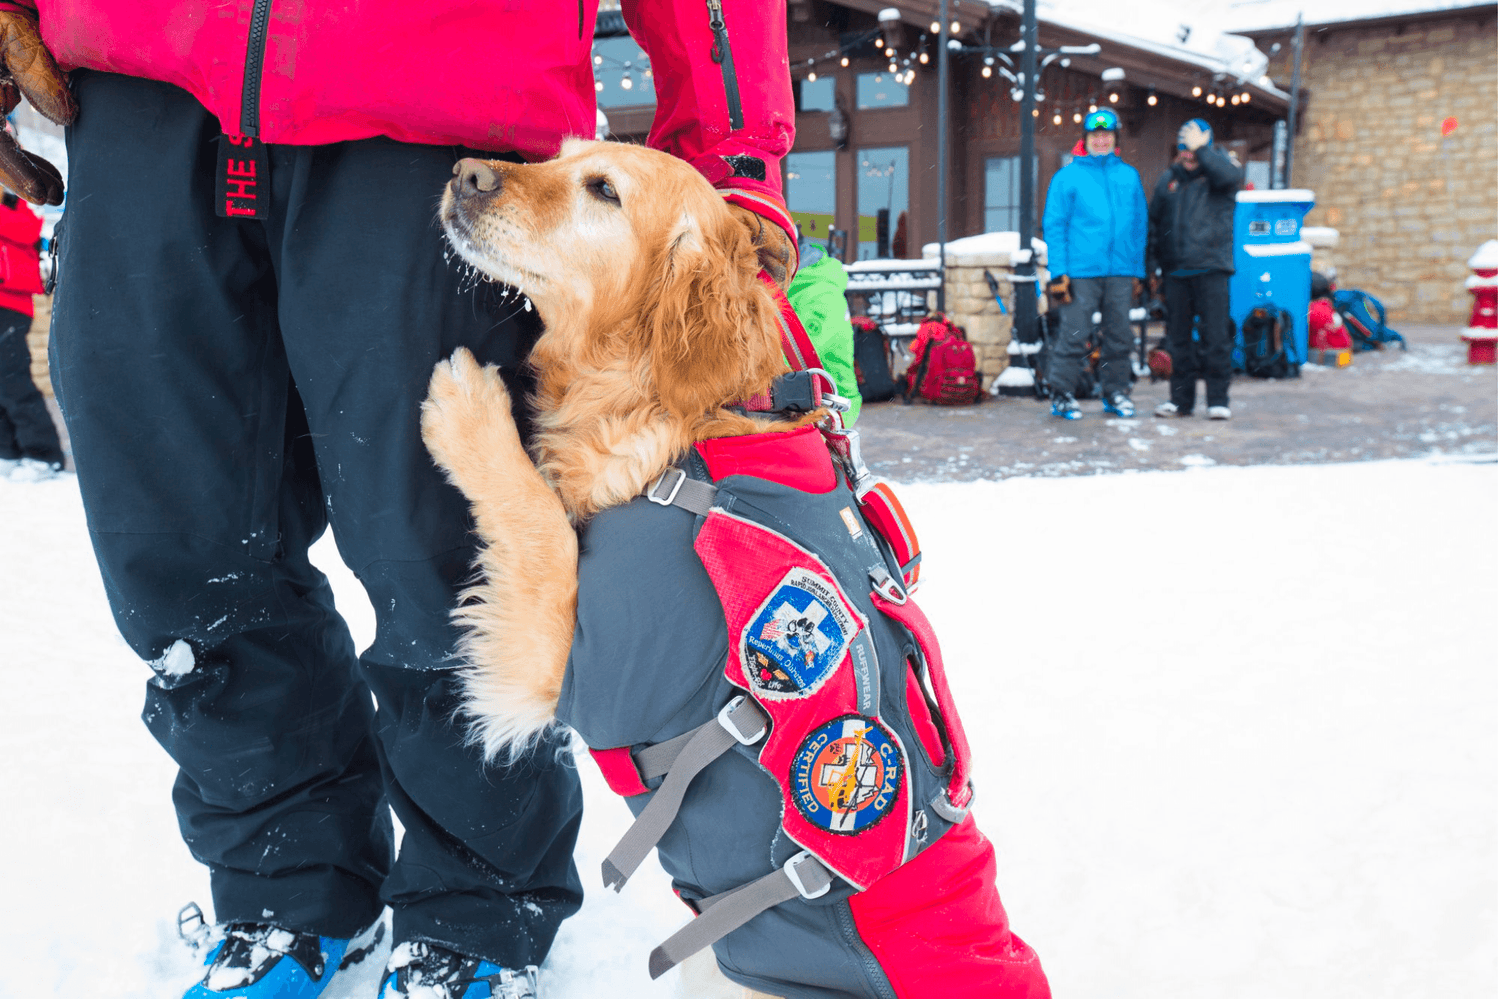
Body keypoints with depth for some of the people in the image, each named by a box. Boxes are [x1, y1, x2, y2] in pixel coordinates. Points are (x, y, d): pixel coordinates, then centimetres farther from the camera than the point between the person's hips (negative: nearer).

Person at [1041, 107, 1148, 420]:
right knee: (1072, 335, -4)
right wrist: (1058, 273, -9)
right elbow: (1053, 226, -1)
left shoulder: (1129, 176, 13)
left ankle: (1116, 391, 21)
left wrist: (1138, 271, 9)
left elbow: (1140, 225, 14)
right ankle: (1062, 394, 6)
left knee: (1119, 335, 9)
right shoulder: (1067, 177, 2)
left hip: (1121, 273, 4)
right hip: (1080, 273, -4)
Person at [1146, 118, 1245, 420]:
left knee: (1215, 336, -4)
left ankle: (1218, 398, 4)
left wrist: (1201, 149, -14)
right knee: (1178, 338, 8)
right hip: (1174, 272, 4)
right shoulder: (1169, 179, 16)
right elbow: (1154, 223, 19)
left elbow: (1231, 176, -22)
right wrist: (1153, 265, 13)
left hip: (1211, 270, -4)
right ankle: (1181, 398, 16)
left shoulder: (1220, 170, 4)